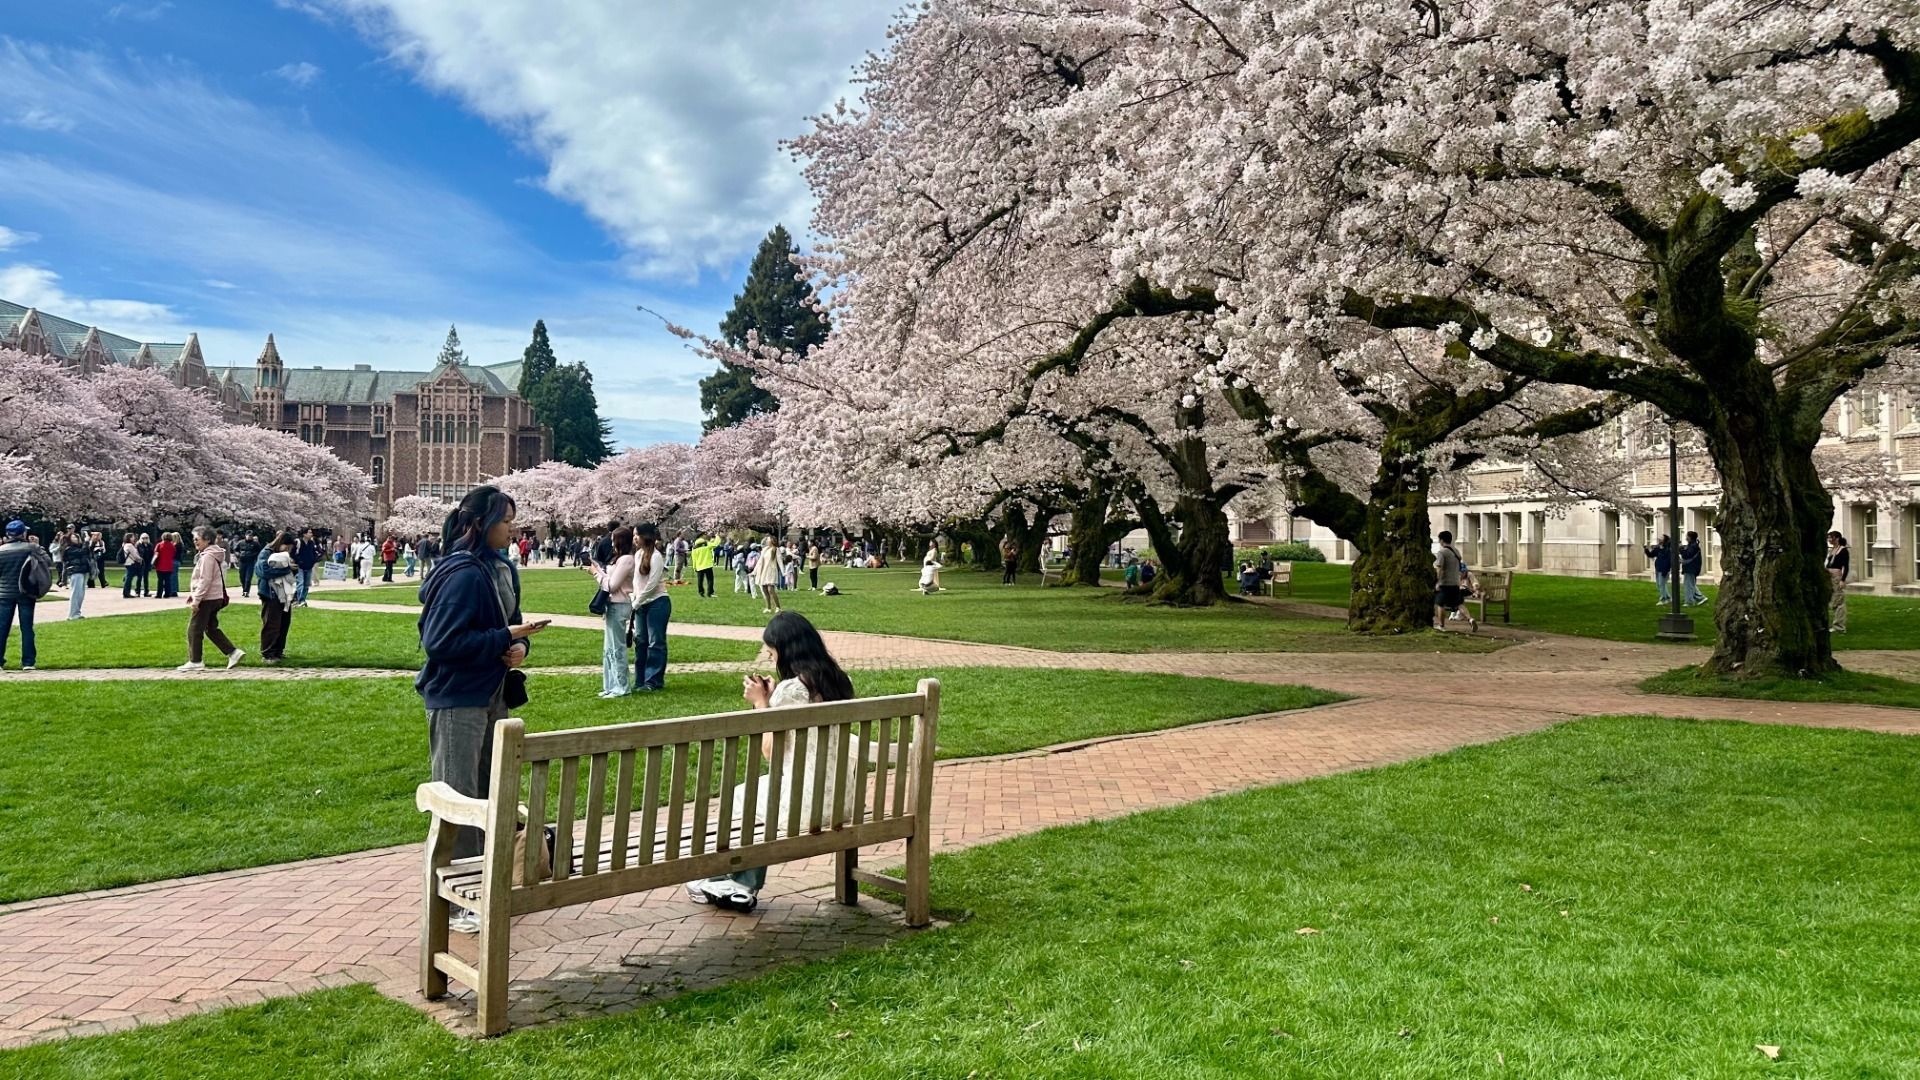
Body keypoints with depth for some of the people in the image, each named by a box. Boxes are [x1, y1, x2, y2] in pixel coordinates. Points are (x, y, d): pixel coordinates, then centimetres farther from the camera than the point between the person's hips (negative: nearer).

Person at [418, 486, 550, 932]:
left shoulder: (503, 569, 7)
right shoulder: (462, 574, -20)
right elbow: (440, 642, -22)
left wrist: (520, 645, -4)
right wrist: (505, 639, -20)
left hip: (493, 695, 9)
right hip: (457, 700, -9)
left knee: (493, 791, 17)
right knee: (458, 797, 0)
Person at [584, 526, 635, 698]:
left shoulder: (625, 560, -16)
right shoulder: (622, 559, 15)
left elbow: (611, 585, -17)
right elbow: (610, 578, 13)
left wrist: (596, 572, -7)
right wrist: (596, 569, 7)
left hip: (619, 606, -10)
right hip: (614, 605, 10)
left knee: (617, 647, -4)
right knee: (609, 648, 14)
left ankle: (622, 688, 2)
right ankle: (613, 685, 20)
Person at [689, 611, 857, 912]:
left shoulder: (791, 688, -16)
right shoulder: (835, 680, 8)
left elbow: (771, 751, -9)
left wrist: (761, 703, 1)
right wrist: (772, 698, 13)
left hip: (808, 798, -7)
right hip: (841, 795, 7)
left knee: (740, 795, 19)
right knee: (758, 788, 27)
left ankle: (730, 882, 34)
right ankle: (744, 885, 27)